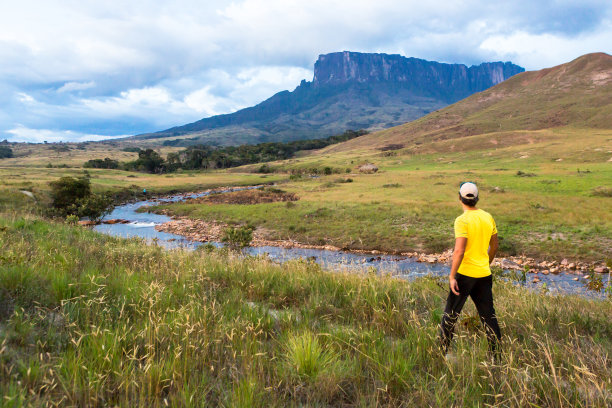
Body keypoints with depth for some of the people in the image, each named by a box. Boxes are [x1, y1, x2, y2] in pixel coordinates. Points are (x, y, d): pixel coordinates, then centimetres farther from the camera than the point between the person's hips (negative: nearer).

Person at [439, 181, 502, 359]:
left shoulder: (462, 220, -15)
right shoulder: (488, 217, 5)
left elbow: (459, 251, -23)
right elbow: (494, 245, 16)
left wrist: (452, 276, -18)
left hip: (465, 273, -6)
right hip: (484, 273, 6)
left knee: (451, 313, 8)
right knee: (488, 315, 14)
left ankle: (442, 352, 16)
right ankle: (497, 356, 19)